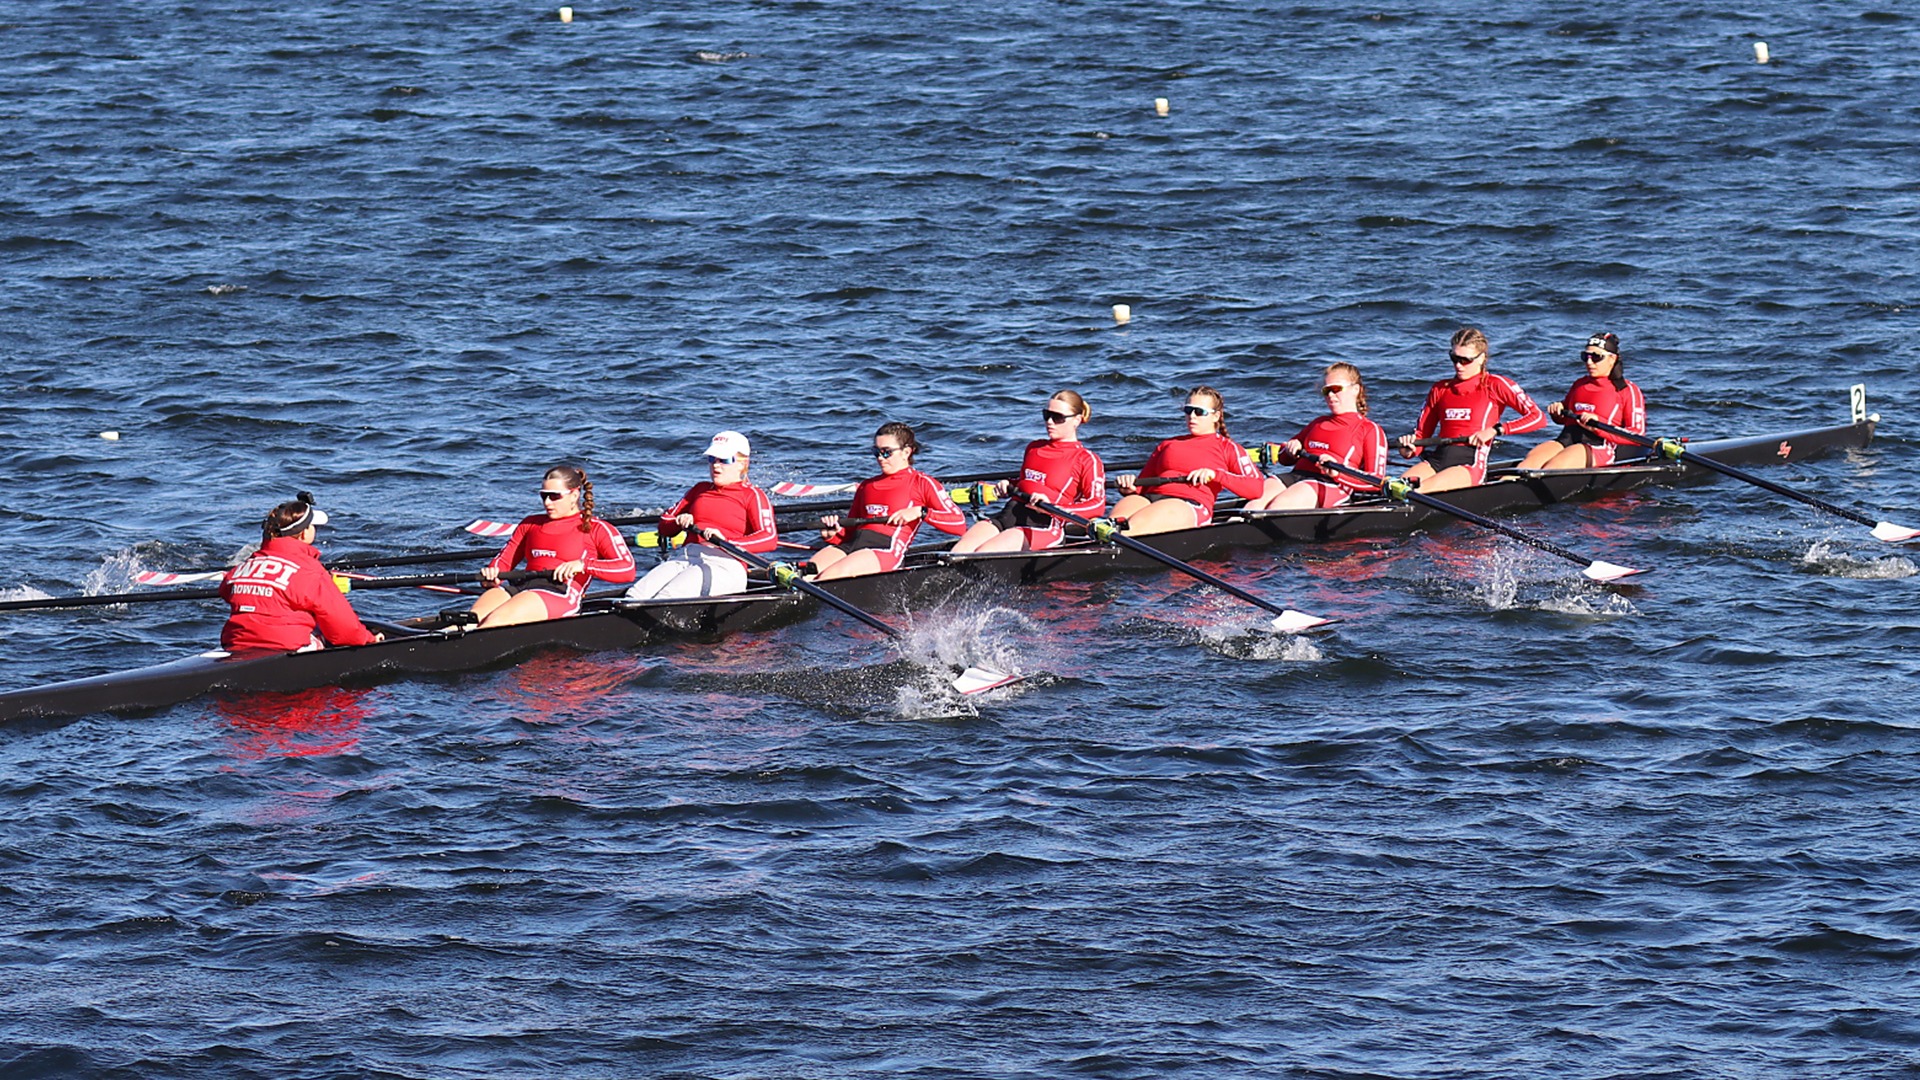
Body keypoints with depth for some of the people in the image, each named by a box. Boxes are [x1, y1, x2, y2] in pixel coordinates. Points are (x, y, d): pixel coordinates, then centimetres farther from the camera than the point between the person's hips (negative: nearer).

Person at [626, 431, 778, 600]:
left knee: (667, 597, -35)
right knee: (637, 594, -26)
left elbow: (770, 539, -8)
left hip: (725, 565, -6)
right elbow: (665, 526, 28)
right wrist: (680, 523, 4)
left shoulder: (753, 496, 9)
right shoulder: (701, 490, 28)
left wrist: (726, 542, -21)